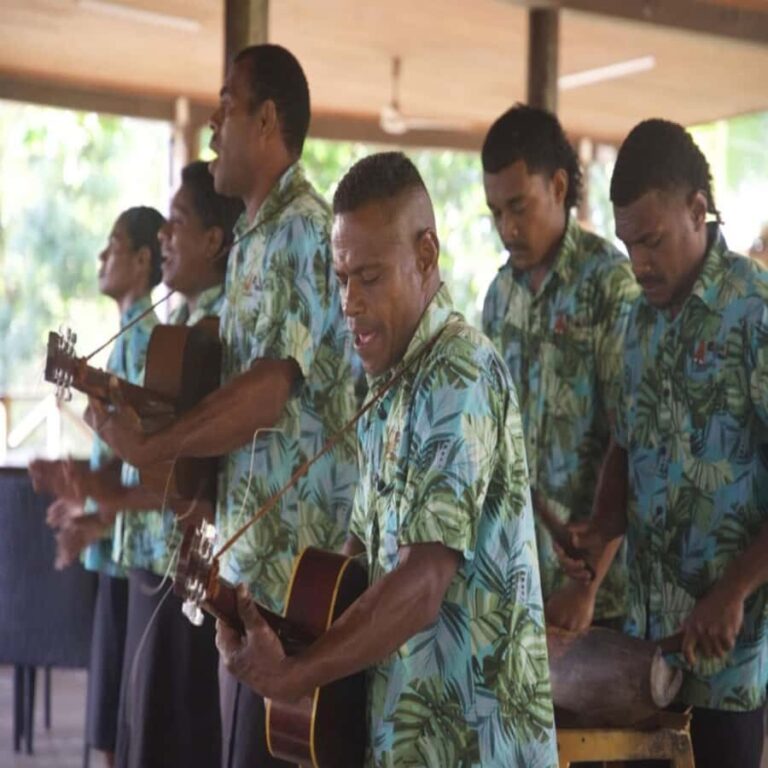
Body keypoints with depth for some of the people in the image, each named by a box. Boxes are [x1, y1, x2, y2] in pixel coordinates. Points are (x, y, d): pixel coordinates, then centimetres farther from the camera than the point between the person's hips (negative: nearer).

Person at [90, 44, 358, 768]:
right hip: (248, 549, 9)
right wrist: (130, 402, 6)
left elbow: (272, 387, -22)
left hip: (294, 560, -9)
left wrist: (147, 447, -16)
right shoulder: (250, 239, 17)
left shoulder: (304, 232, -14)